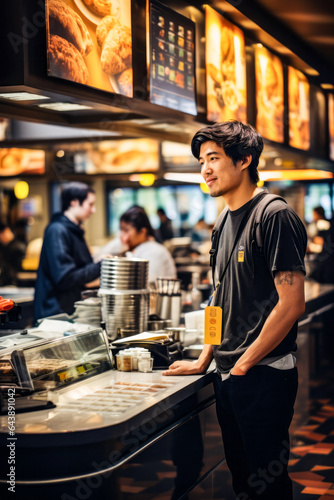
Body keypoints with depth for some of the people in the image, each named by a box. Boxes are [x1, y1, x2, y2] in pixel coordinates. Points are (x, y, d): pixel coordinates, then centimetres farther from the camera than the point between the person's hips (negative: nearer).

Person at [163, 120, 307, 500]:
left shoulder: (274, 216, -13)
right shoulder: (224, 224, 13)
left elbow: (291, 304, -18)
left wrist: (245, 363, -12)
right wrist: (204, 361, 17)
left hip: (264, 375, -8)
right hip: (228, 376, 8)